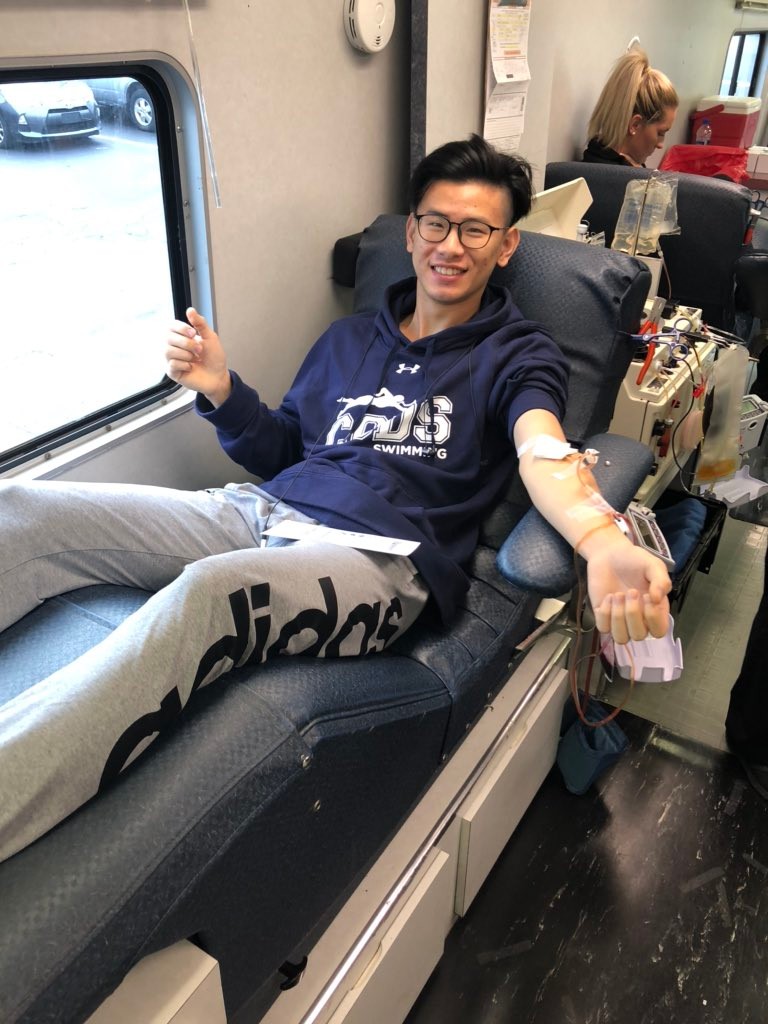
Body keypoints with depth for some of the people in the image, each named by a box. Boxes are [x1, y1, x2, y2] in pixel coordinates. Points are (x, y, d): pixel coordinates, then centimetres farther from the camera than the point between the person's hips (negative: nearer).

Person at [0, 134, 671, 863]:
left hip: (380, 553, -5)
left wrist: (601, 540, -37)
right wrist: (222, 393, 4)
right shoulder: (349, 339, 23)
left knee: (209, 590, -38)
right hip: (263, 508, 6)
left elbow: (542, 450, -14)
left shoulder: (517, 355, 8)